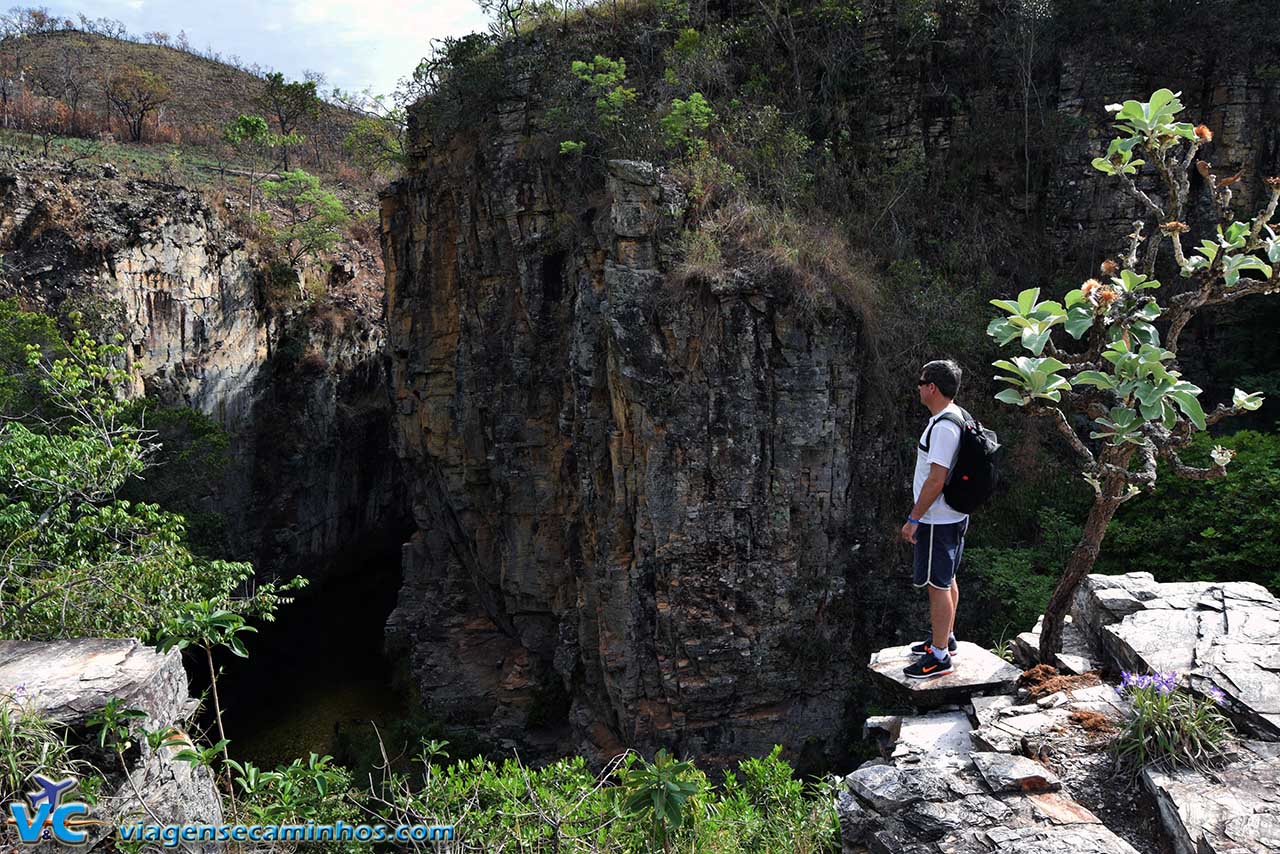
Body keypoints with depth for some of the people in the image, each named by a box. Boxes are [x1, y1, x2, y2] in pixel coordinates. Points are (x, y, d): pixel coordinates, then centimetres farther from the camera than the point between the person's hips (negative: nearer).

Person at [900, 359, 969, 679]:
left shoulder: (943, 427, -24)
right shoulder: (958, 417, 10)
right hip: (953, 516, 11)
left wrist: (913, 519, -20)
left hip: (938, 521, -11)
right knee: (947, 580, 21)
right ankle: (946, 638, 35)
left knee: (937, 584, -3)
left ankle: (939, 656, 6)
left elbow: (936, 479, -26)